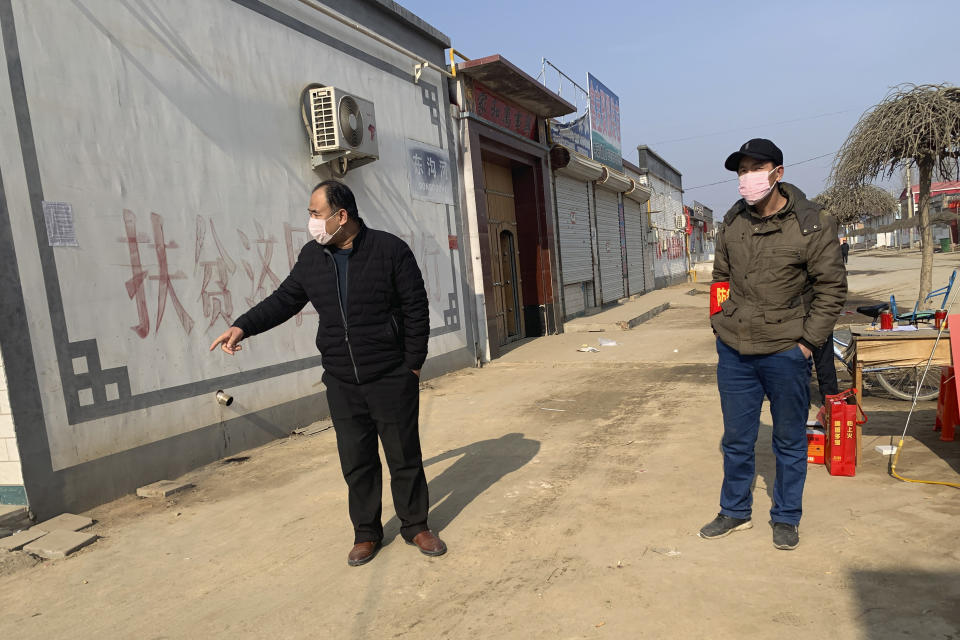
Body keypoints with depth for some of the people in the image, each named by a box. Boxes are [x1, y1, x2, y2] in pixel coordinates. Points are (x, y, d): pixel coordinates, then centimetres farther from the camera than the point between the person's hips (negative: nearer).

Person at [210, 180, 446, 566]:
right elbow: (284, 299, 14)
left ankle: (416, 526, 27)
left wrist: (412, 366, -8)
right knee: (356, 461, 11)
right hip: (341, 382, 4)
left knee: (404, 456, 8)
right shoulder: (312, 257, 4)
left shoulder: (390, 250, -10)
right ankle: (366, 532, 29)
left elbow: (416, 311, -8)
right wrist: (243, 326, 2)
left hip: (392, 379, -4)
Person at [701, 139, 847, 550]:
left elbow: (832, 287, -5)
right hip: (733, 350, 4)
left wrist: (808, 341, -10)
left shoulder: (812, 224, -8)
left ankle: (786, 518, 30)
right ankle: (735, 512, 32)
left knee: (790, 440, 12)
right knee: (736, 439, 14)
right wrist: (720, 326, 9)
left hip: (784, 351, -3)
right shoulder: (732, 221, 5)